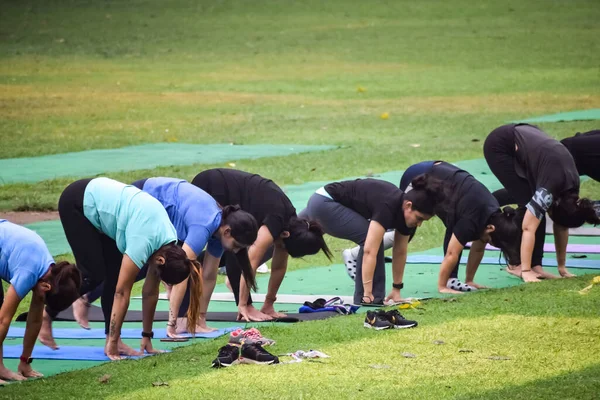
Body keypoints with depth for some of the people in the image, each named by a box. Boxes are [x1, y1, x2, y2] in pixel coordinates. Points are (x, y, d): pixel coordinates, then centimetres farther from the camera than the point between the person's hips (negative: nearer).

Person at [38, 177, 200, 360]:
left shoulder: (169, 244, -9)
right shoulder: (143, 241, -31)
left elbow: (151, 291, 0)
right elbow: (122, 292, -27)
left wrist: (147, 337, 4)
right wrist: (113, 343, -23)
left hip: (102, 200, 7)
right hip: (76, 203, -7)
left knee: (115, 274, -2)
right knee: (93, 274, -10)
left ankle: (113, 341, 0)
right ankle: (45, 314, 5)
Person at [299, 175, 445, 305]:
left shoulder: (405, 213, -8)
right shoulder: (387, 207, -33)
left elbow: (400, 253, 3)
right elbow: (370, 251, -37)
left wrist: (396, 289, 6)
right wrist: (368, 293, -37)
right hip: (325, 203, -10)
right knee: (370, 239, -20)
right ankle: (364, 298, -14)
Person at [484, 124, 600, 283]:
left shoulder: (570, 192, -8)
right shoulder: (550, 188, -30)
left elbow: (561, 226, 4)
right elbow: (528, 228, -32)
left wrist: (562, 267, 5)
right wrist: (526, 271, -33)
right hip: (500, 145, -8)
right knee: (526, 201, -15)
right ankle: (517, 264, -9)